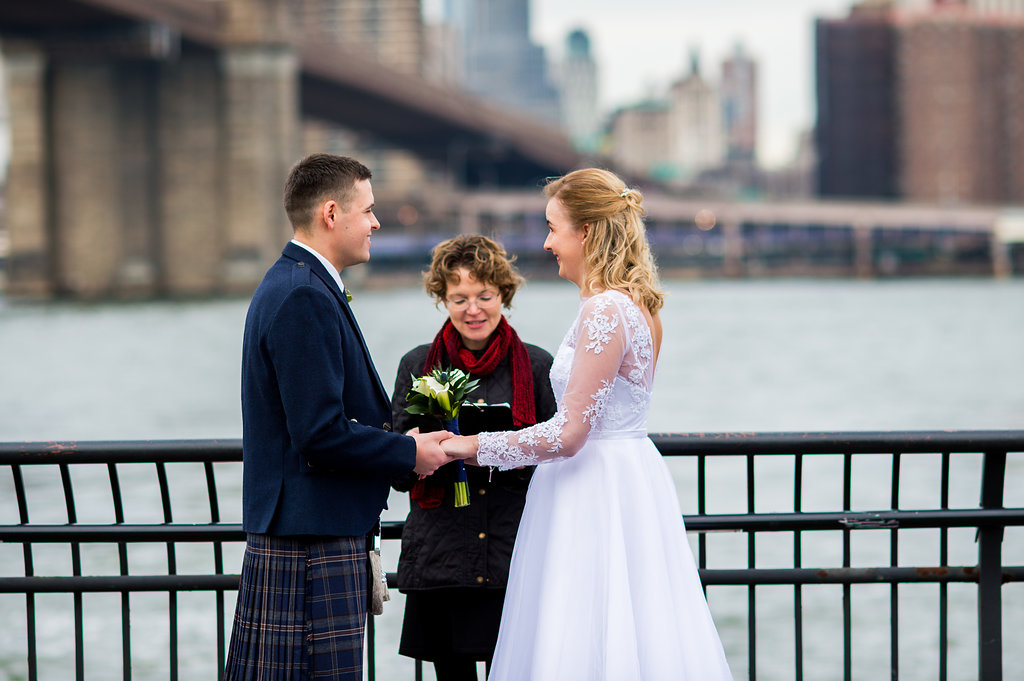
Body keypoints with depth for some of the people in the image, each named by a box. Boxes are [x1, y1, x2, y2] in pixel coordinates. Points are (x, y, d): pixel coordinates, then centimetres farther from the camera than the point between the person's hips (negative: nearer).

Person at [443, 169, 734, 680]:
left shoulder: (604, 311, -18)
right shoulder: (633, 303, 12)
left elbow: (568, 434, -19)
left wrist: (476, 446, -10)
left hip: (596, 493, -10)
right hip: (630, 479, 10)